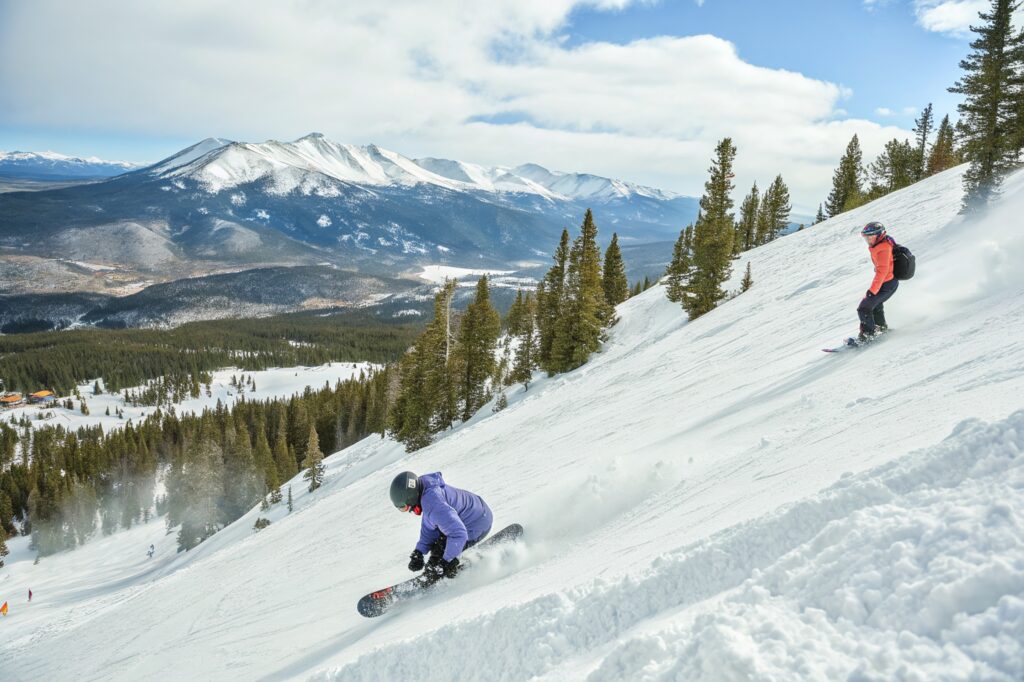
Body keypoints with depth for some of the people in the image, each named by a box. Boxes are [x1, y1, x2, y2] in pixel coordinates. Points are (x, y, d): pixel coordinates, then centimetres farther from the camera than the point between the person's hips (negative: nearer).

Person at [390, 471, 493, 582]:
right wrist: (419, 552, 2)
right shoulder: (426, 490, -2)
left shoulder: (434, 505, -34)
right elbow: (428, 527, 9)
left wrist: (447, 561, -24)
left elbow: (458, 534, -34)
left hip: (478, 526, -10)